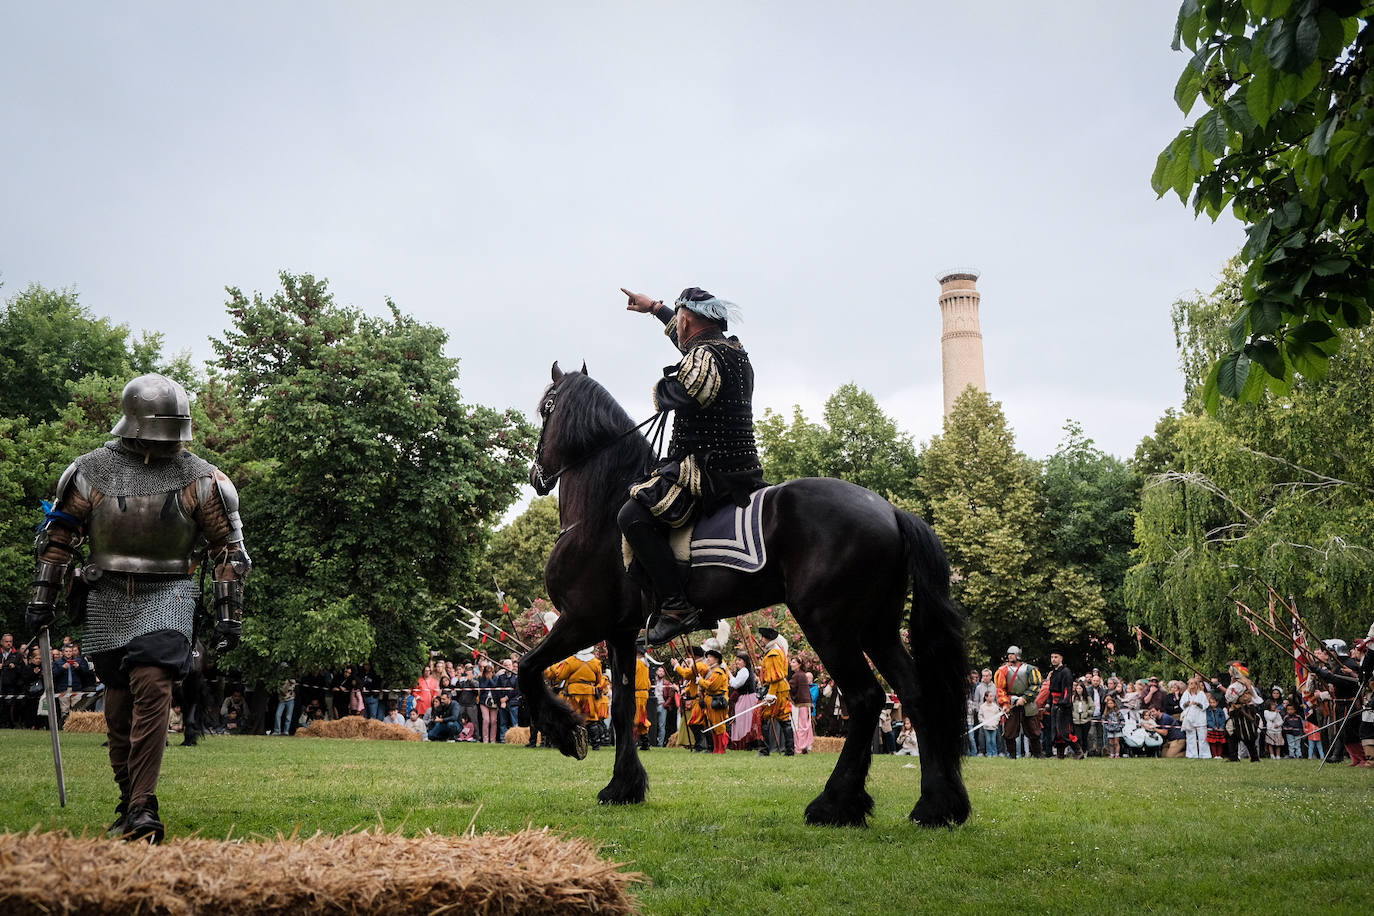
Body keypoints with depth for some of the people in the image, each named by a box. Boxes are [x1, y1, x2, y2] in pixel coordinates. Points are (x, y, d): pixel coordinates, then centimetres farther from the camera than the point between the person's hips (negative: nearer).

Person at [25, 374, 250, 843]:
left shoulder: (201, 479, -3)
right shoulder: (91, 470, 1)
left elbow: (228, 548, 2)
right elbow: (58, 536, 10)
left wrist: (229, 613, -2)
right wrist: (43, 597, 7)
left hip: (166, 597, -2)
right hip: (107, 599, 2)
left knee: (152, 687, -19)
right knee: (118, 703, 8)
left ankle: (142, 810, -19)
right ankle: (128, 801, 23)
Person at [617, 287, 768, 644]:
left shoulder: (702, 357, -15)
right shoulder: (734, 351, 16)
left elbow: (668, 397, -23)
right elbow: (692, 337, 35)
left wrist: (664, 383, 1)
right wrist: (655, 307, 47)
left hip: (710, 471, -11)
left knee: (633, 515, -19)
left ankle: (677, 607, -24)